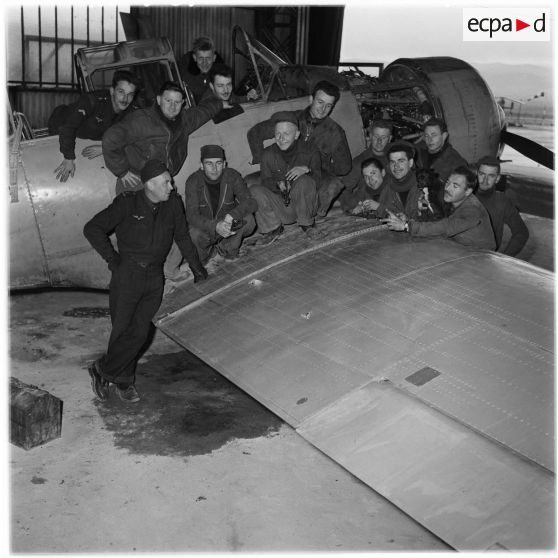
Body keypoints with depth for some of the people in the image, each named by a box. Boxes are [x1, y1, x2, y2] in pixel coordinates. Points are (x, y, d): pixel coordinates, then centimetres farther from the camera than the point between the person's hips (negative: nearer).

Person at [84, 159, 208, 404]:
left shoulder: (173, 204, 5)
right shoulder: (127, 204, -7)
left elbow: (183, 237, 19)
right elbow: (92, 229, -7)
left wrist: (196, 266, 23)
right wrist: (112, 258, -9)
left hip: (154, 278, 3)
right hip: (127, 274, -3)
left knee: (139, 331, -2)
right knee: (123, 330, -1)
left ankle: (103, 370, 16)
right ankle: (123, 380, 20)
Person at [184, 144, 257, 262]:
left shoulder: (232, 176, -13)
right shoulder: (193, 181, -17)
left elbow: (251, 202, -20)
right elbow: (192, 215, -24)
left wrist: (232, 215, -41)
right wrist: (215, 226, -43)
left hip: (228, 223, 1)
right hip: (204, 226, -1)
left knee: (248, 219, -27)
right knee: (193, 235, -34)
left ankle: (227, 248, -1)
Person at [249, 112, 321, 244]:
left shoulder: (308, 150, -5)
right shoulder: (268, 154, -2)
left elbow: (319, 177, -7)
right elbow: (265, 181, -4)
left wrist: (307, 170, -29)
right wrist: (278, 185, -27)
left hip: (304, 205, -1)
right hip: (280, 207, 2)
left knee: (304, 181, -32)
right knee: (255, 191, -22)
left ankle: (306, 223, -10)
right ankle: (273, 228, -6)